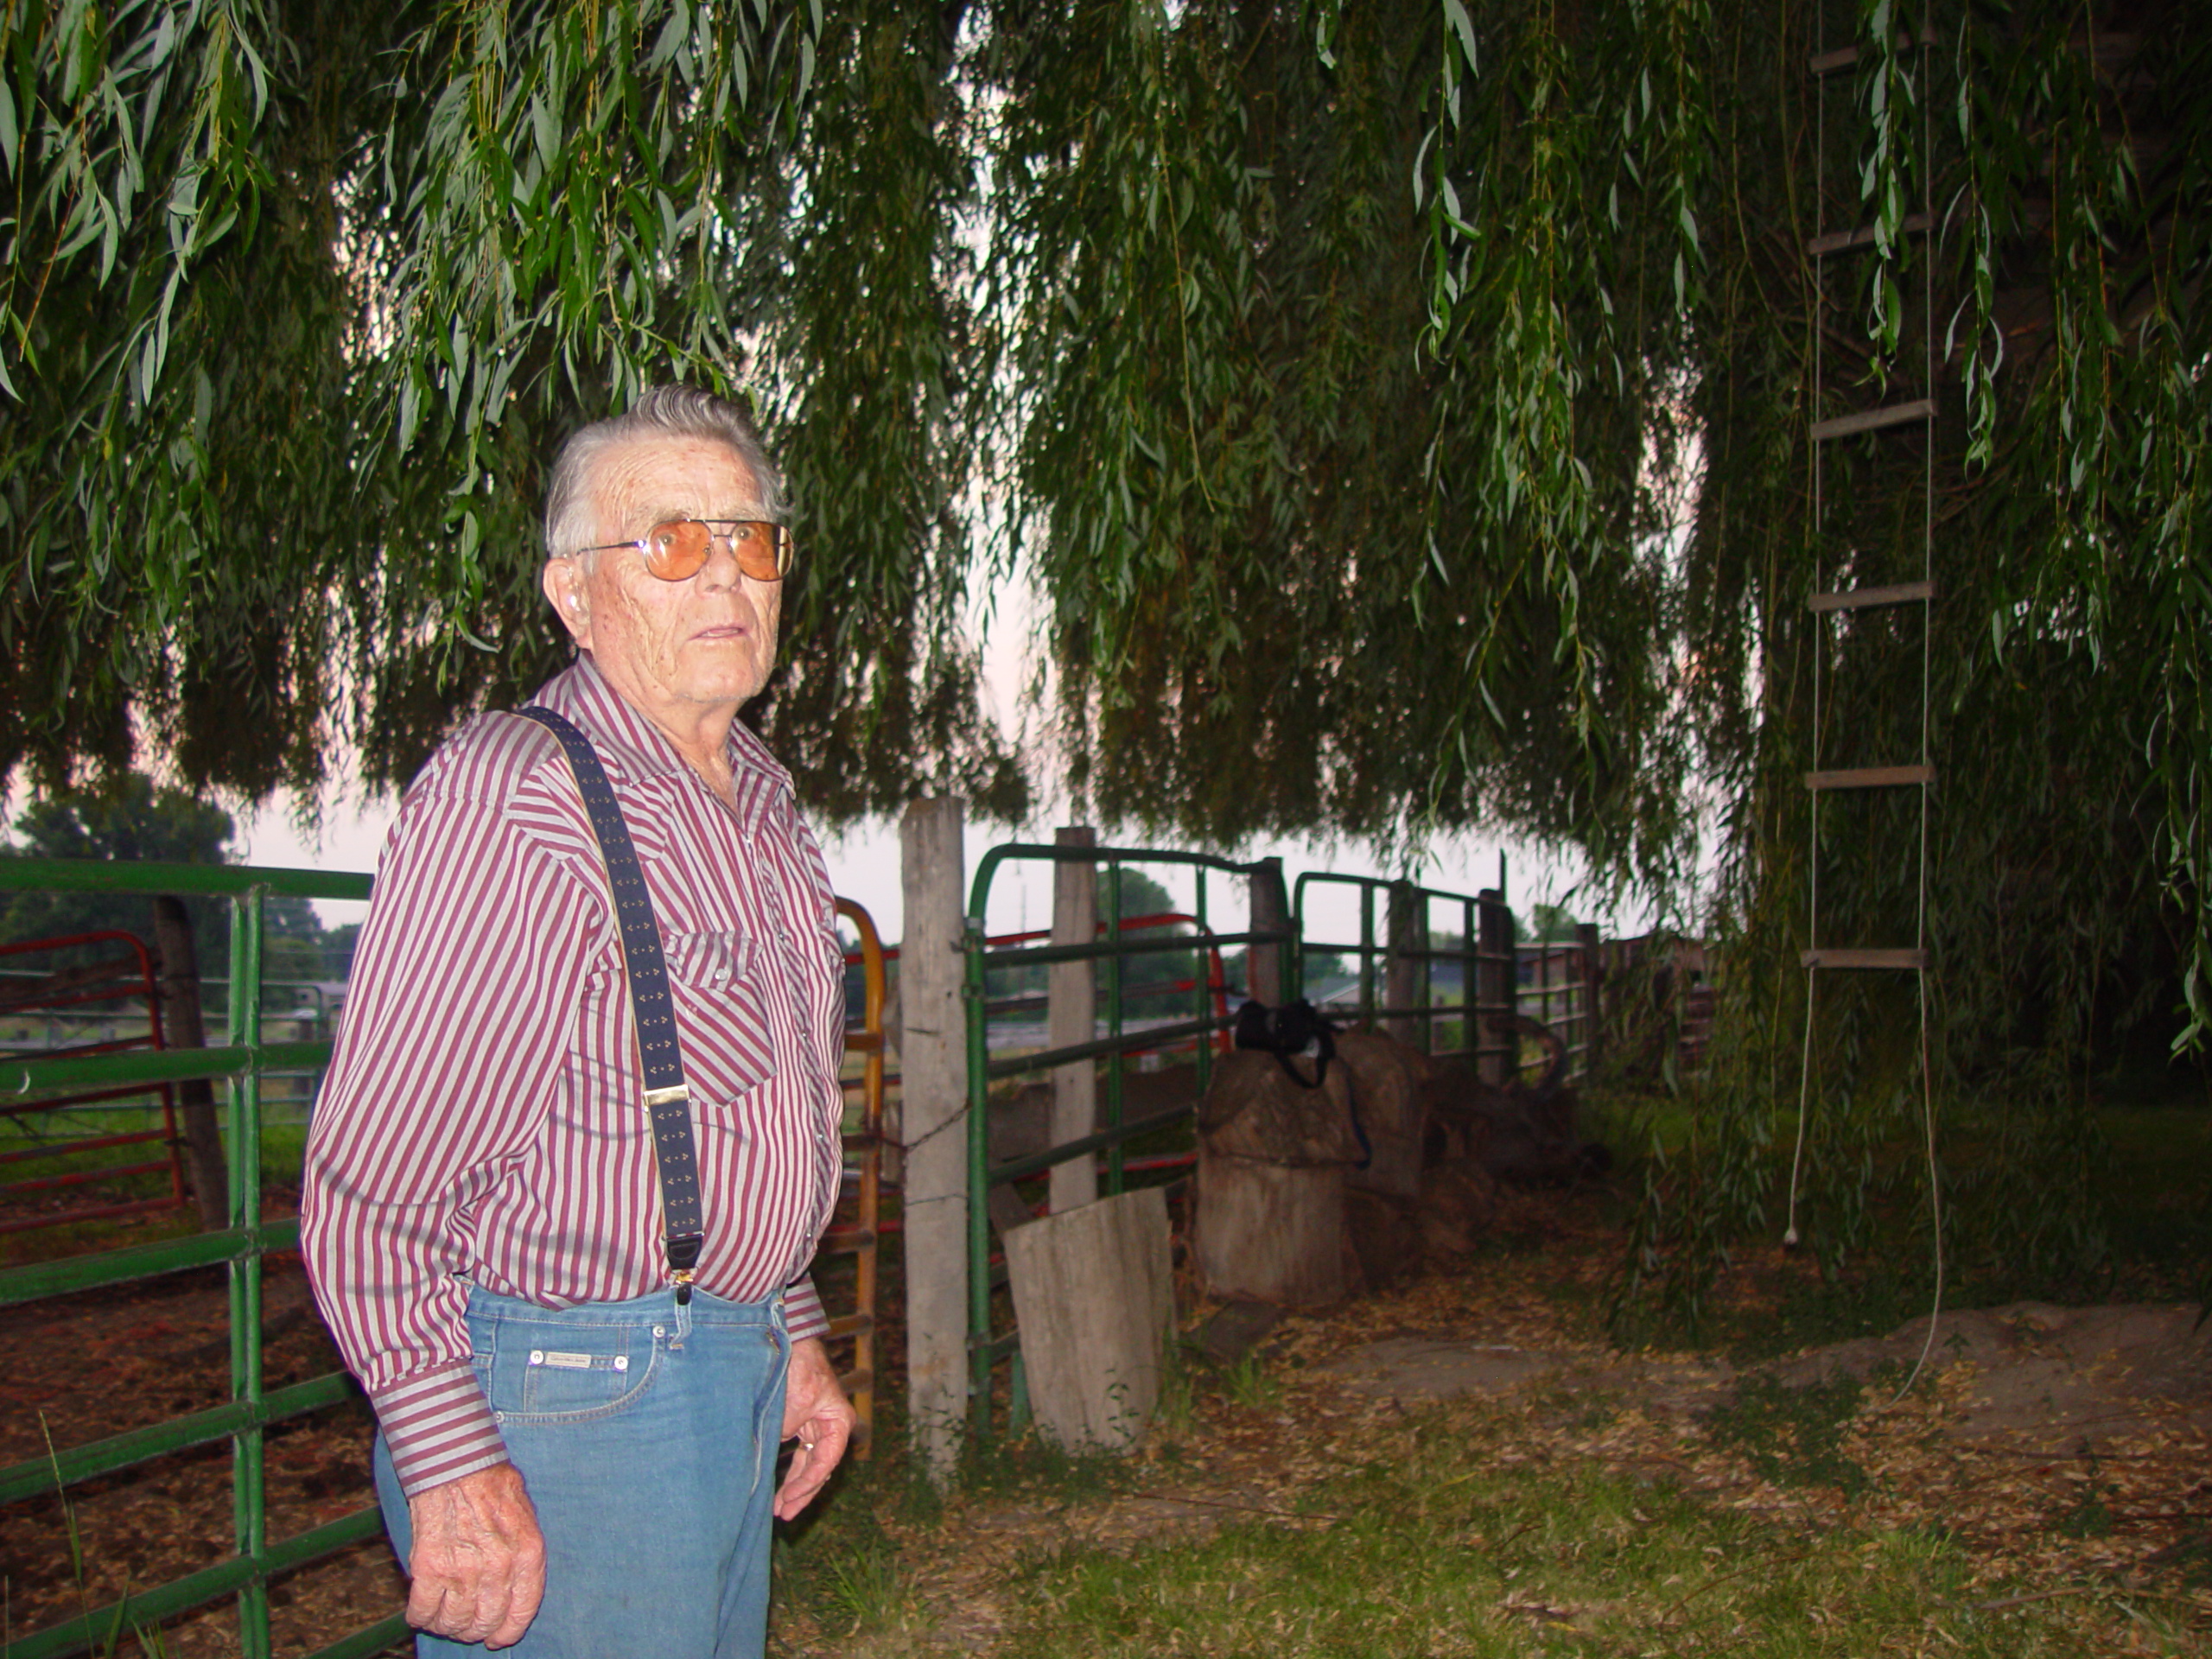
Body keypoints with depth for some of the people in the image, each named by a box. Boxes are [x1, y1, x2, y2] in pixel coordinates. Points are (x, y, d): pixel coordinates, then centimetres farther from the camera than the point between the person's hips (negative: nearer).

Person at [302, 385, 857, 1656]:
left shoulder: (763, 798, 10)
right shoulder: (511, 801, -19)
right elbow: (371, 1182, -19)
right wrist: (452, 1468, -20)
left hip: (733, 1359, 8)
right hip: (569, 1394, -8)